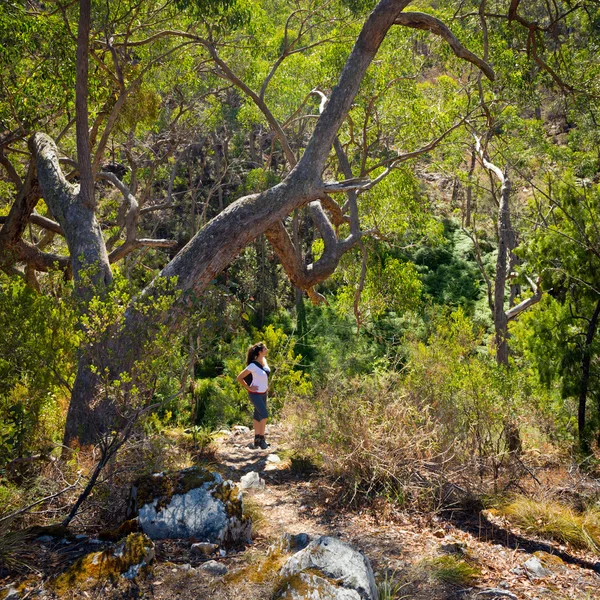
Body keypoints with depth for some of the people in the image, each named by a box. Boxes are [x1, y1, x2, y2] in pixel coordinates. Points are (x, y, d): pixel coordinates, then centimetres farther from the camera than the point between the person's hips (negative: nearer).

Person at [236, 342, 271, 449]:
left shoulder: (264, 360, 0)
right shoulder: (253, 366, -24)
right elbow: (239, 378, -18)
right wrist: (248, 388, -15)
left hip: (263, 393, 8)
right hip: (255, 394, -8)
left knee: (258, 416, 13)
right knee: (264, 415, -12)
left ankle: (257, 440, 21)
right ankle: (261, 439, 0)